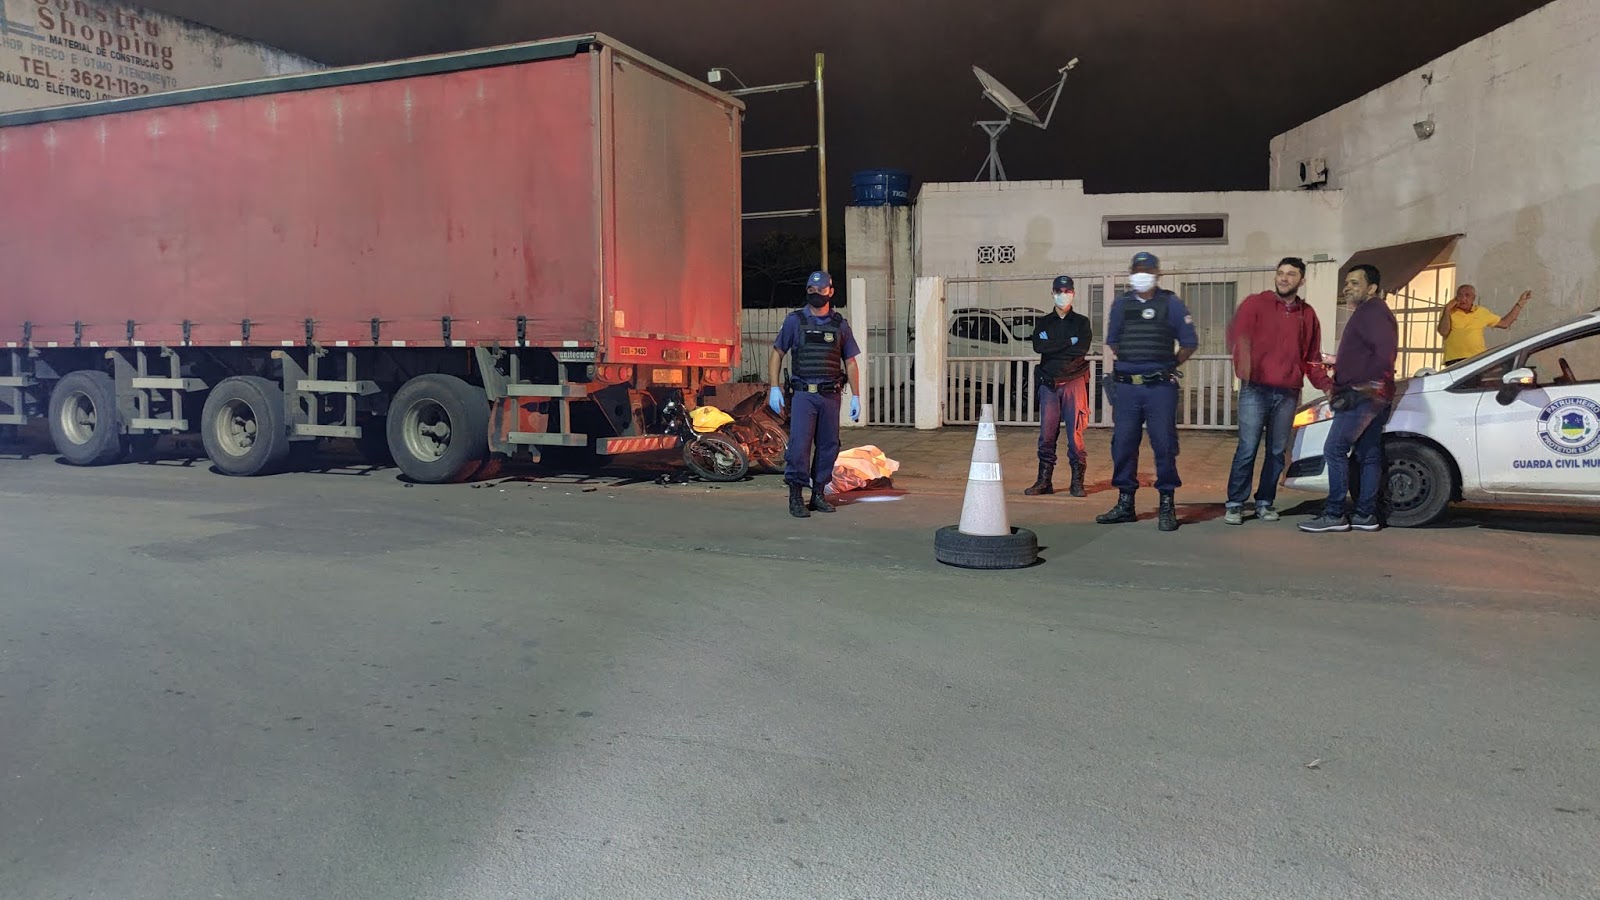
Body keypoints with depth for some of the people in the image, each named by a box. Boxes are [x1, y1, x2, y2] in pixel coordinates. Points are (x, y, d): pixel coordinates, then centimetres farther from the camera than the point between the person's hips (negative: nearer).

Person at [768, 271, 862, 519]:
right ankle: (795, 497, -4)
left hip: (831, 396, 3)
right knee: (799, 444, -11)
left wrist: (856, 397, 7)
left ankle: (818, 494, 17)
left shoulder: (840, 324, 10)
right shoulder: (795, 320, 4)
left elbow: (851, 362, 12)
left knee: (828, 446, 5)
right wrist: (774, 388, -3)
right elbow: (776, 353, 6)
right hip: (804, 395, -3)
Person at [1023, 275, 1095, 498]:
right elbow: (1038, 346, -5)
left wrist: (1053, 347, -5)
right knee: (1047, 434, 1)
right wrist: (1068, 342, -8)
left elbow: (1082, 347, -9)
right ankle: (1044, 481, 6)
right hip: (1049, 384, 2)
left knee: (1075, 433, -5)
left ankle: (1077, 482, 0)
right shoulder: (1043, 323, 15)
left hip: (1074, 382, -2)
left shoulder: (1082, 322, 9)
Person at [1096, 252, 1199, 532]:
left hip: (1160, 386, -3)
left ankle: (1167, 505, 6)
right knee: (1123, 444, 5)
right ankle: (1125, 503, 15)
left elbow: (1189, 343, 7)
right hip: (1126, 386, 3)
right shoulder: (1121, 304, 10)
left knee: (1164, 444, -3)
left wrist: (1169, 366, 8)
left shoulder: (1171, 304, 3)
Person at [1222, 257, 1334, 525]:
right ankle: (1235, 503, 2)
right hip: (1256, 390, -4)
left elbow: (1312, 358, 17)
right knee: (1247, 449, -6)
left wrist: (1327, 385, 5)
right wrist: (1242, 359, -34)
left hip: (1288, 394, 4)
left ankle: (1265, 502, 19)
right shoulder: (1255, 304, 1)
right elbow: (1237, 333, -15)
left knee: (1277, 452, 8)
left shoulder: (1308, 315, 14)